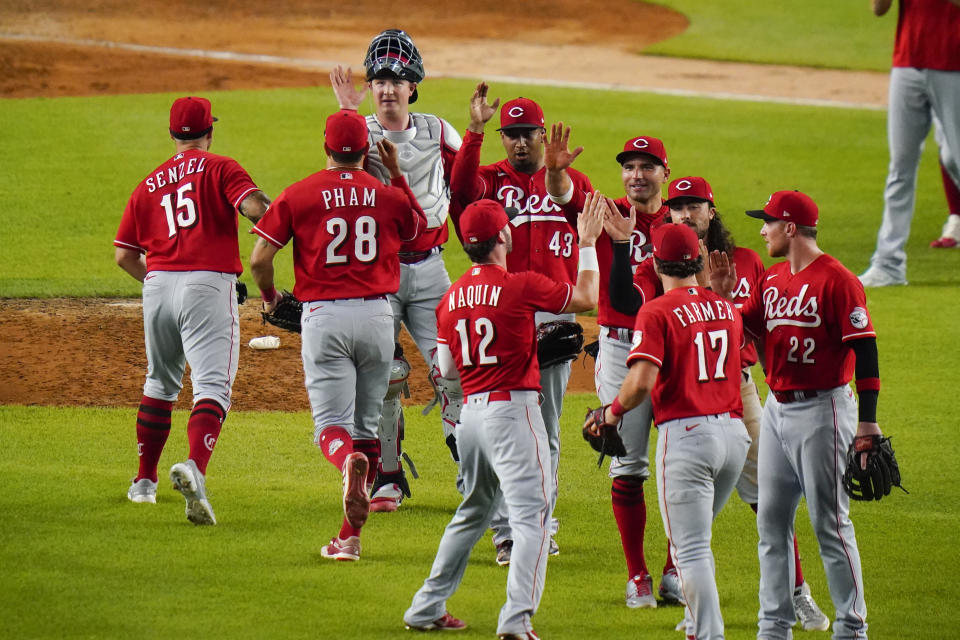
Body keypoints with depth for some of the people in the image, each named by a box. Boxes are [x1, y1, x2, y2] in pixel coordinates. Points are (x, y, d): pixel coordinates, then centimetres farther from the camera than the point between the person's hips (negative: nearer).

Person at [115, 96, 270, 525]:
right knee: (212, 386, -11)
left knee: (160, 384, 23)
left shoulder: (149, 185, 17)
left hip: (158, 284, 5)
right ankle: (195, 467, -36)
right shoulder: (220, 169, 3)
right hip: (208, 285, -5)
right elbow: (254, 206, -15)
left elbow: (124, 255, 15)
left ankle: (144, 481, 28)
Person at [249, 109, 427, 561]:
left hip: (324, 316, -2)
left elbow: (259, 258, -5)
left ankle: (349, 460, -39)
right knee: (367, 424, 12)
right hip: (377, 315, 2)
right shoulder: (387, 195, 4)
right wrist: (397, 173, 27)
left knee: (331, 423, -2)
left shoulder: (298, 195, -2)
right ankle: (350, 536, 11)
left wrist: (269, 296, 15)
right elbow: (419, 227, 26)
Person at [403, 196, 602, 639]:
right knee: (531, 514, -9)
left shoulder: (452, 297, 8)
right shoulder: (521, 286, -11)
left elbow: (447, 368, 14)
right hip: (512, 409, -7)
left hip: (471, 413, 7)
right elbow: (586, 299, 0)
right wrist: (588, 244, 10)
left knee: (473, 512, 23)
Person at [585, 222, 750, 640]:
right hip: (734, 431, 6)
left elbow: (642, 382, -18)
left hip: (685, 433, -6)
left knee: (691, 549, -4)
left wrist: (614, 411, 0)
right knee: (697, 539, 22)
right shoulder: (727, 309, 12)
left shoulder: (657, 312, -8)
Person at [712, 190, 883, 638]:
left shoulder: (837, 280, -13)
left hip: (822, 410, -8)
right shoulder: (772, 280, 12)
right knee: (771, 522, 10)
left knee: (830, 524, -5)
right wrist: (723, 294, 1)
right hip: (776, 410, 8)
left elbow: (864, 349, -16)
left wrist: (867, 421, -20)